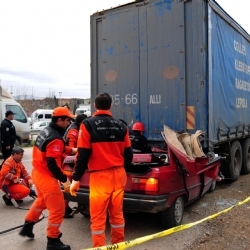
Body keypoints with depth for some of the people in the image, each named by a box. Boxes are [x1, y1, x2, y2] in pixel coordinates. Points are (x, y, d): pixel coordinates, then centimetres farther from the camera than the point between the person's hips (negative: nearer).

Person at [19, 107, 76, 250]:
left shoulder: (47, 131, 6)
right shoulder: (55, 138, -24)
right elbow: (52, 164, -28)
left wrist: (71, 150, 14)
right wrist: (64, 180, -21)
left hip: (38, 172, 10)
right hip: (46, 176, -10)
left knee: (42, 201, 31)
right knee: (57, 209, 1)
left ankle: (27, 227, 47)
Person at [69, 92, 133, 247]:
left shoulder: (88, 125, -8)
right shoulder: (121, 126, 5)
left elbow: (83, 155, -11)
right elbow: (128, 154, 7)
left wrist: (76, 179, -4)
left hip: (99, 176, -5)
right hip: (118, 175, 5)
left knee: (98, 217, 6)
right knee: (117, 213, 18)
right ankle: (118, 244, 31)